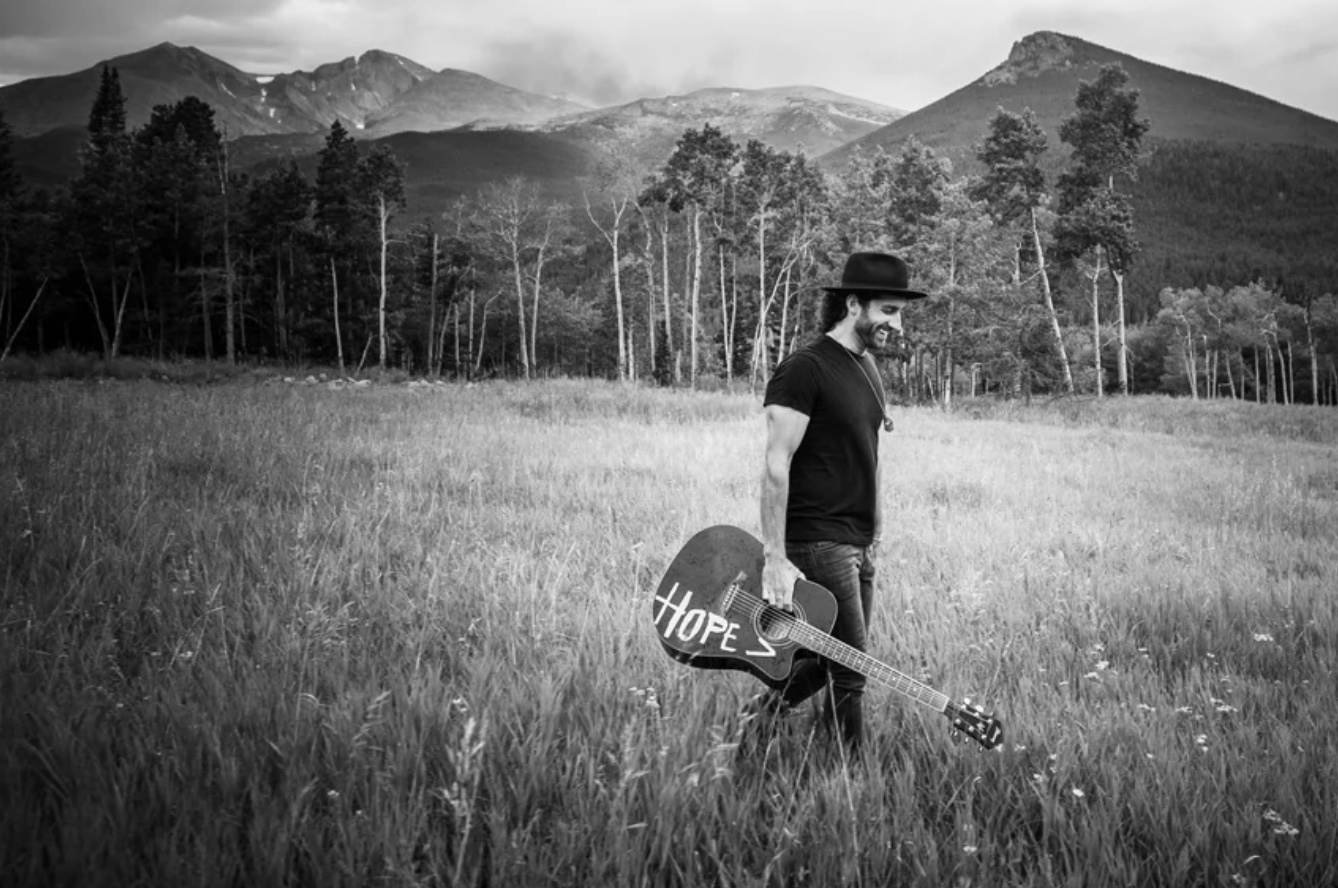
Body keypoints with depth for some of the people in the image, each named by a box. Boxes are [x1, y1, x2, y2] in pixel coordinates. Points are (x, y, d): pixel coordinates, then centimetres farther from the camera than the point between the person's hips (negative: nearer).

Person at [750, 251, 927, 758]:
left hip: (858, 544, 9)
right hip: (817, 542, -9)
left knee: (831, 659, 14)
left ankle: (758, 718, 32)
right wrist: (775, 559, -23)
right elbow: (777, 465, -19)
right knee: (849, 673, -4)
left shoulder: (867, 369, 14)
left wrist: (876, 531, 16)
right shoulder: (805, 370, -15)